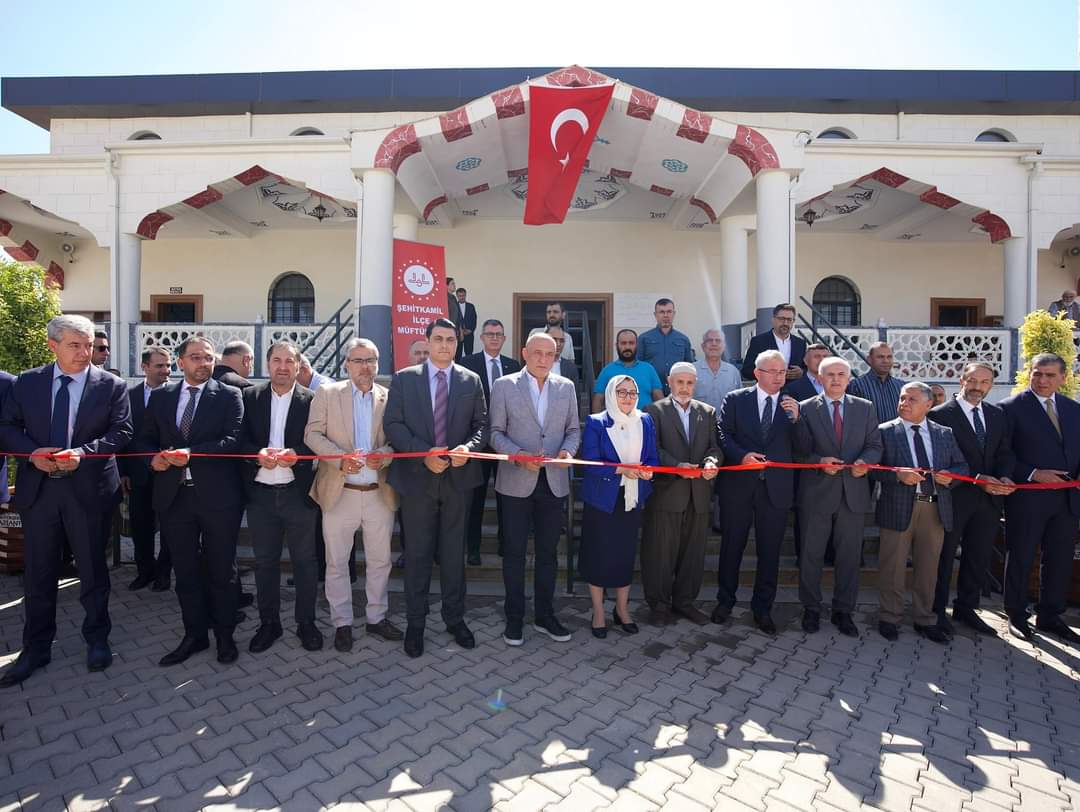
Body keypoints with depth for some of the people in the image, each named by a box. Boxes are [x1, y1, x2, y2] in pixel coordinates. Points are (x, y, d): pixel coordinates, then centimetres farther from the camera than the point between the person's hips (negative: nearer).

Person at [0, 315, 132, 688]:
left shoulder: (112, 386, -3)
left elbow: (121, 432, -7)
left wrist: (83, 453, -22)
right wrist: (32, 452, -14)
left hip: (88, 488, -2)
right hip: (38, 488, 2)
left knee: (92, 569, 9)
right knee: (38, 573, 12)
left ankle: (97, 640, 27)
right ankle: (35, 649, 29)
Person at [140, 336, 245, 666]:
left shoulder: (229, 395, -2)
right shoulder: (161, 396, 11)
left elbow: (232, 440, -13)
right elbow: (145, 439, 14)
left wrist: (191, 453, -22)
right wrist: (154, 457, -7)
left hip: (218, 495, -4)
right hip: (173, 494, 4)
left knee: (221, 570, 8)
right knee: (185, 571, 14)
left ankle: (224, 634, 25)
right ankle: (194, 634, 31)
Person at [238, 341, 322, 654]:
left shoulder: (312, 399, -1)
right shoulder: (250, 396, 5)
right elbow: (241, 438, 1)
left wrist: (294, 454, -23)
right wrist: (258, 454, -17)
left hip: (298, 492, -2)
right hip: (260, 493, 2)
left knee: (304, 560, 8)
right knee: (265, 561, 14)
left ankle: (306, 623, 24)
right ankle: (268, 623, 30)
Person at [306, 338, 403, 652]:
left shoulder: (390, 397, 3)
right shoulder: (327, 393, 2)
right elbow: (313, 434, -5)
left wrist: (383, 455, -21)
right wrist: (340, 459, -20)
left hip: (380, 494, 1)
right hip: (340, 493, -1)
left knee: (380, 561, 13)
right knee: (337, 562, 10)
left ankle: (377, 617, 31)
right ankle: (342, 623, 27)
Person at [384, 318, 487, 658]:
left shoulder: (471, 380, 5)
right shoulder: (404, 378, 2)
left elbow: (482, 424, 3)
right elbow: (393, 424, -4)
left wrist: (468, 448, -17)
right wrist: (423, 454, -17)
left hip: (458, 476, 1)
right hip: (417, 475, -1)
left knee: (453, 551, 12)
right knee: (418, 551, 10)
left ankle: (455, 617, 29)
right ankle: (415, 622, 26)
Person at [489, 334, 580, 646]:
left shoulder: (566, 387, 8)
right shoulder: (504, 385, -1)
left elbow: (573, 429, 11)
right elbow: (495, 432, -3)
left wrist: (568, 450, -10)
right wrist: (519, 455, -17)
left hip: (554, 481, 3)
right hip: (517, 481, -3)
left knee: (548, 551, 12)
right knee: (514, 551, 7)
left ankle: (545, 615, 29)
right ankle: (514, 617, 24)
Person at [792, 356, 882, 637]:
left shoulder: (865, 408, 8)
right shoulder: (805, 408, 0)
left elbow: (875, 445, 6)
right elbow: (799, 451, -2)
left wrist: (865, 461, -14)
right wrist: (819, 462, -20)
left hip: (854, 492, 2)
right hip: (817, 492, -2)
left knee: (850, 555, 10)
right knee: (811, 554, 8)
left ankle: (843, 611, 27)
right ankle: (811, 609, 24)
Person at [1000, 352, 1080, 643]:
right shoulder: (1011, 407, -7)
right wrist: (1032, 474, -18)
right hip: (1027, 497, -5)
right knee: (1020, 558, 6)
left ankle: (1050, 616, 29)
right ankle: (1017, 616, 20)